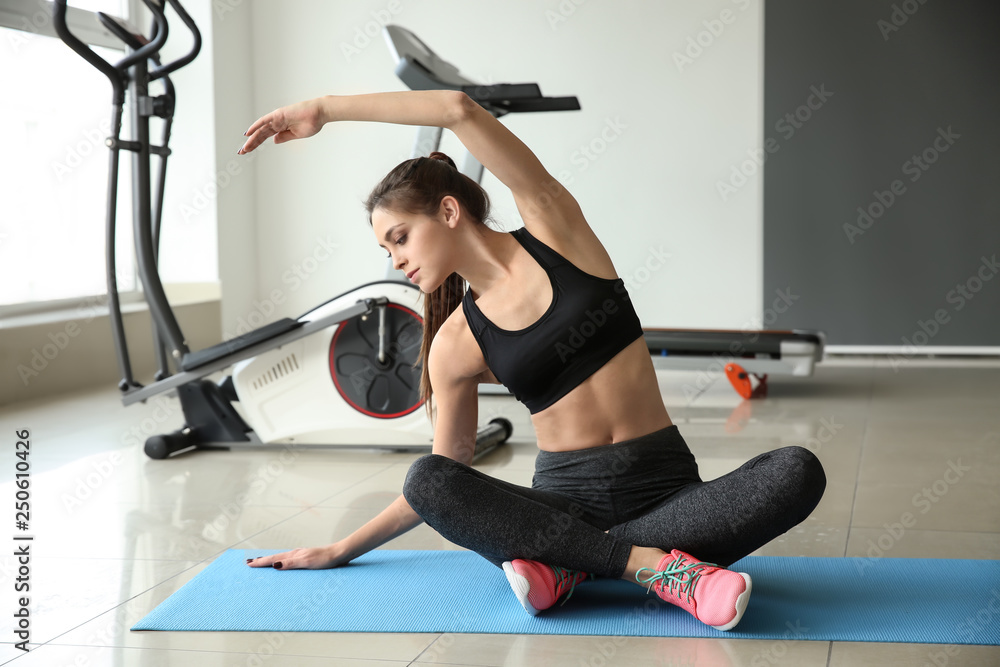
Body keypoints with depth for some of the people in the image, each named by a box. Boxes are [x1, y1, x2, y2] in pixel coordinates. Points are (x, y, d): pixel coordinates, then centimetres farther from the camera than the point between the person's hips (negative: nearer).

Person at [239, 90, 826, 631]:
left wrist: (327, 109, -4)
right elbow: (446, 475, 15)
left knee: (797, 472, -30)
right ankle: (652, 563, -32)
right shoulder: (457, 343, 6)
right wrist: (341, 551, 16)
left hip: (664, 489, -1)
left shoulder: (553, 227, 1)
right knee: (427, 481, -27)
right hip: (565, 498, 1)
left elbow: (460, 110, -8)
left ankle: (568, 565, -29)